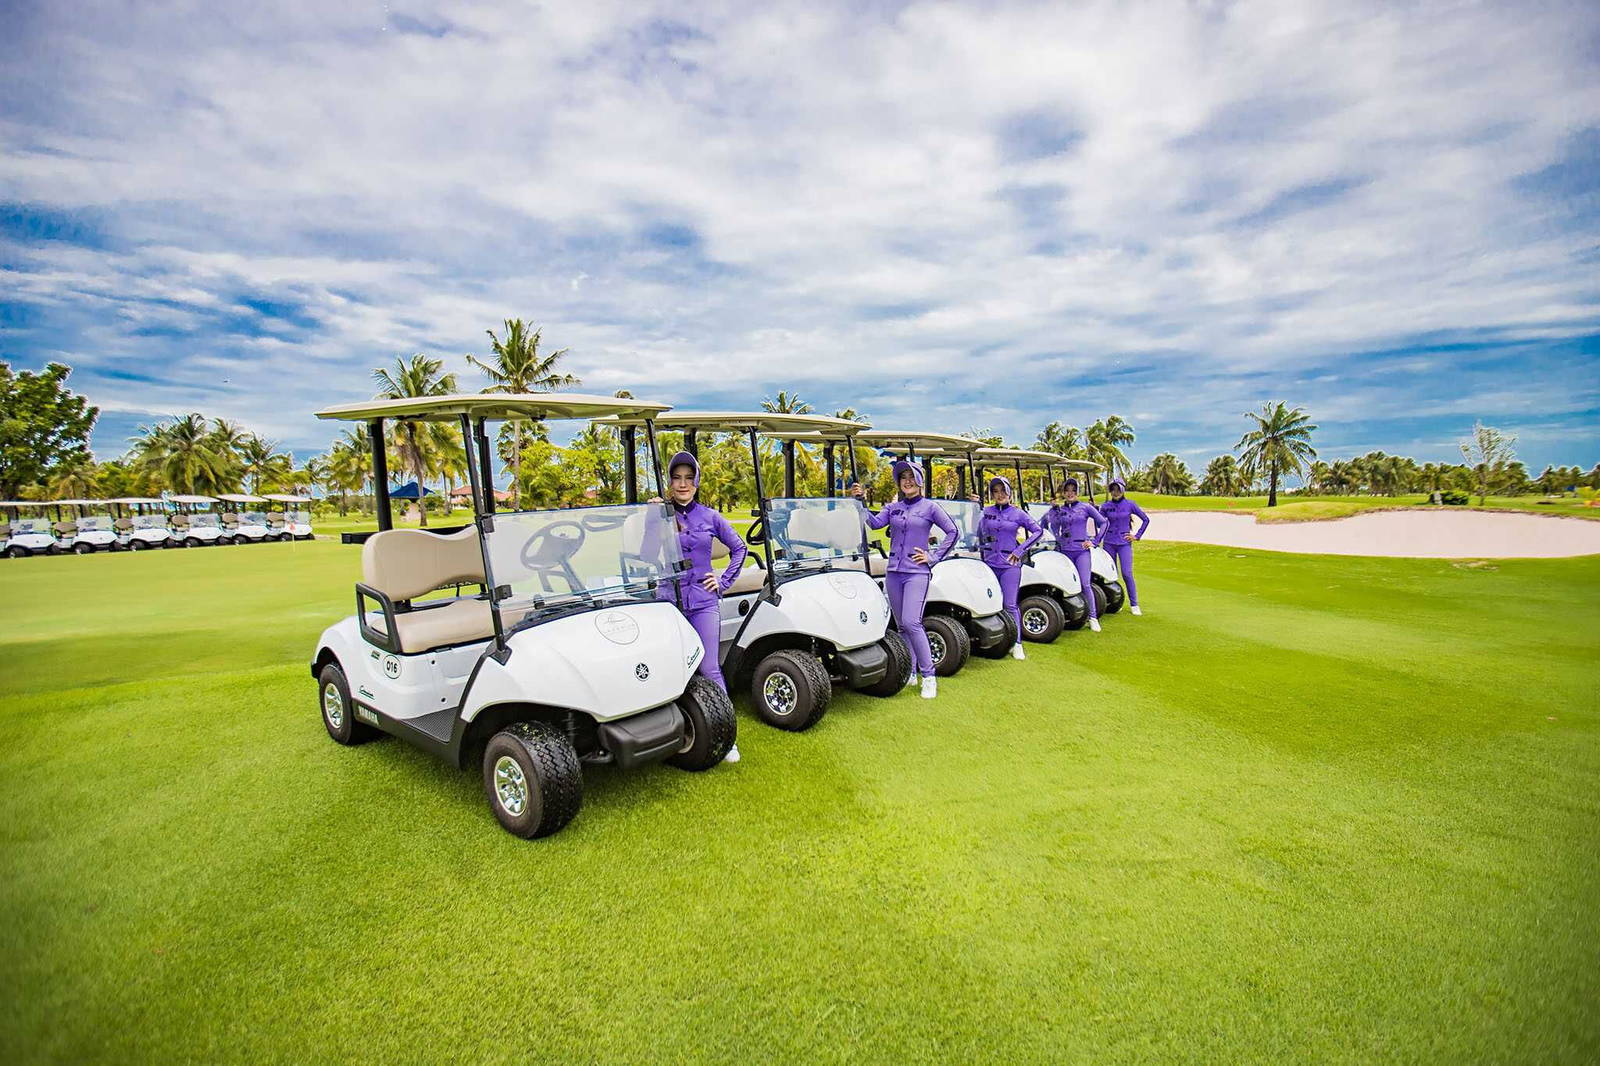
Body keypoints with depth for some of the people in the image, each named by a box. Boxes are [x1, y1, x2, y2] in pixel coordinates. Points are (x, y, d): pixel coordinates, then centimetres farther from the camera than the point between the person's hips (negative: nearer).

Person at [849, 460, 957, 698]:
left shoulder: (930, 507, 2)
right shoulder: (892, 508, 12)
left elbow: (952, 532, 1)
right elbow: (875, 523, -3)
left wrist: (933, 557, -4)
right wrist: (860, 502, -14)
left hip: (917, 572, -5)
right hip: (894, 572, 5)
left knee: (911, 622, -17)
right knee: (902, 625, 10)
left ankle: (928, 676, -8)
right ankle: (910, 672, 21)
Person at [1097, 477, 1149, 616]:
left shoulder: (1130, 505, -1)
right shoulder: (1106, 506, 3)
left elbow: (1146, 519, 6)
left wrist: (1137, 536, 3)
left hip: (1124, 543, -2)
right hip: (1109, 543, 2)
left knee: (1127, 574, -9)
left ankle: (1134, 604, 1)